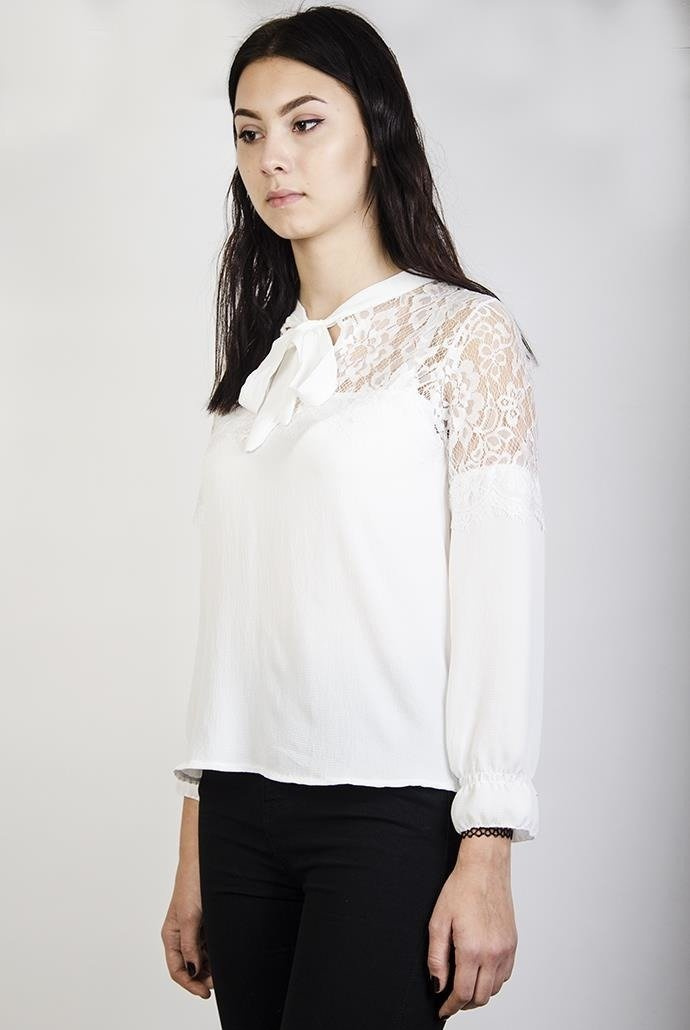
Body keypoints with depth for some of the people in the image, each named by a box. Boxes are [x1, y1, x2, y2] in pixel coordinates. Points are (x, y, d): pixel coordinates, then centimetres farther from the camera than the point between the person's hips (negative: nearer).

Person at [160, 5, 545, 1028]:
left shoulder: (464, 333, -1)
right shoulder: (264, 359, 15)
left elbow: (501, 602, -7)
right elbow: (232, 607, 14)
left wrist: (487, 860, -13)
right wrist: (195, 857, 12)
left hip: (394, 811, -5)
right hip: (245, 813, 5)